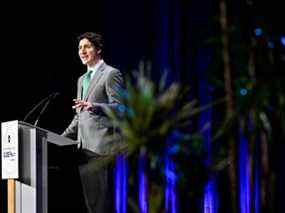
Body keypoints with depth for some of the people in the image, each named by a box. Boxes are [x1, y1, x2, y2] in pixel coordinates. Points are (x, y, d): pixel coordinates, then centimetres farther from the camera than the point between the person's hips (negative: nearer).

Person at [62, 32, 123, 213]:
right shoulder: (82, 79, 24)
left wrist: (93, 107, -25)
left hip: (100, 145, -8)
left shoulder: (111, 74, -2)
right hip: (84, 147, 8)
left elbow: (119, 107, -10)